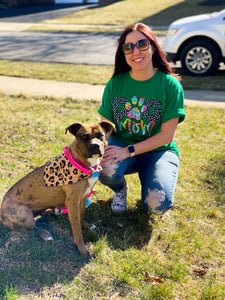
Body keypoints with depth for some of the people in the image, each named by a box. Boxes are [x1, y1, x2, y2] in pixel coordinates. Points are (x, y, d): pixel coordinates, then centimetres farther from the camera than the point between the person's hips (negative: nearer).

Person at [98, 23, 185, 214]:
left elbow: (167, 135, -13)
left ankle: (149, 181, 13)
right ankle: (120, 189, 6)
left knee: (157, 204, -26)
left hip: (158, 151, -1)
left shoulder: (170, 85, -12)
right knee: (106, 169, -33)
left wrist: (128, 151, -22)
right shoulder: (115, 84, -3)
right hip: (121, 145, 2)